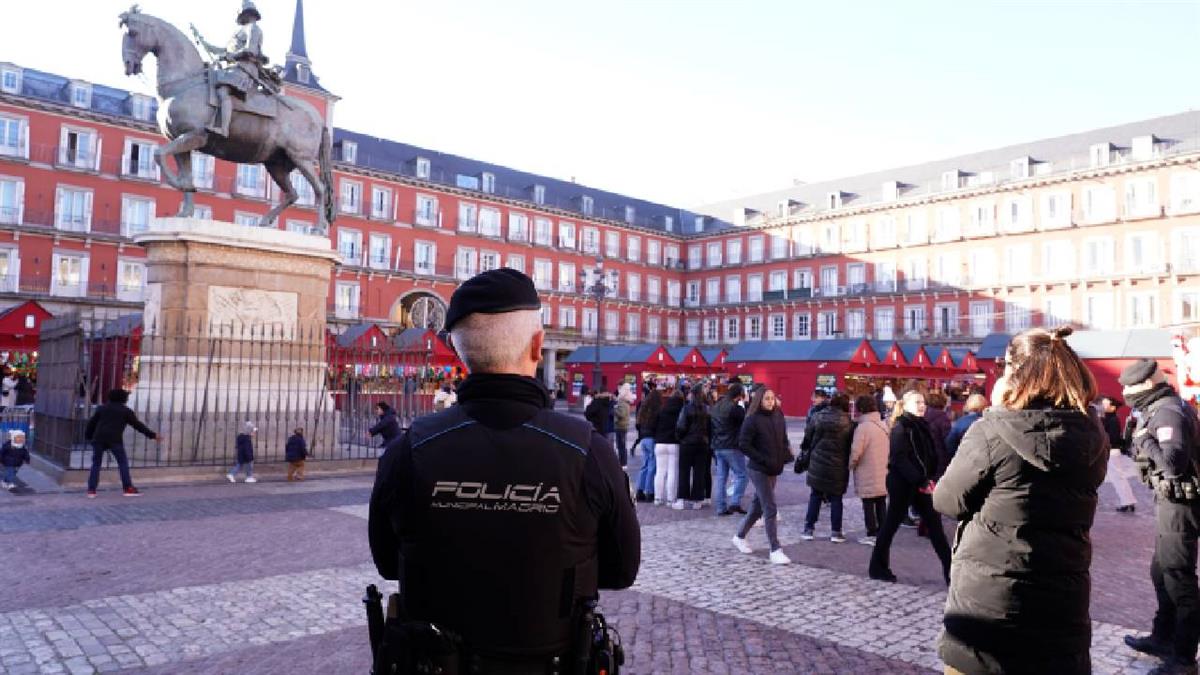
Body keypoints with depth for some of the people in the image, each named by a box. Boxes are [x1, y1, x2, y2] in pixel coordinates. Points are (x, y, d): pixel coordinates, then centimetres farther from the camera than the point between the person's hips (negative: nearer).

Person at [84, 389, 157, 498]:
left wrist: (87, 436, 27)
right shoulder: (126, 411, 9)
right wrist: (152, 435, 11)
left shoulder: (101, 408, 19)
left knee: (96, 464, 10)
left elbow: (91, 423, 17)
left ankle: (91, 490, 5)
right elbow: (138, 425, 8)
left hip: (99, 438, 3)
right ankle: (128, 488, -1)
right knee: (123, 462, 3)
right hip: (115, 440, -3)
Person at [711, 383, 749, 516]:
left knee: (721, 477, 10)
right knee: (741, 475, 2)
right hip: (732, 447, -8)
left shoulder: (716, 406, 12)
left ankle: (721, 507, 11)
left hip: (718, 447, 8)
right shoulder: (734, 408, -16)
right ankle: (735, 503, -6)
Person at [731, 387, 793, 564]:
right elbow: (743, 445, -14)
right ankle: (775, 551, -1)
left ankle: (739, 537, 34)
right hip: (759, 469, -7)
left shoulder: (778, 417, 6)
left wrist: (786, 454, -2)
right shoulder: (753, 420, -12)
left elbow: (783, 440, 18)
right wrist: (764, 460, -19)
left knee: (758, 507, 16)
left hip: (774, 469, 7)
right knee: (770, 509, -8)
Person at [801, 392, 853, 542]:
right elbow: (849, 445, -5)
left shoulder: (818, 417, -5)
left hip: (818, 463, 2)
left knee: (815, 496, 11)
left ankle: (808, 529, 12)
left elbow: (809, 438, 2)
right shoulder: (847, 422, -9)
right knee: (836, 498, 10)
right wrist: (848, 463, 4)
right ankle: (835, 532, 11)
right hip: (838, 465, -1)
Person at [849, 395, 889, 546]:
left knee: (868, 505, 4)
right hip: (883, 476, 6)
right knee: (881, 504, 15)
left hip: (868, 477, -6)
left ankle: (872, 534, 9)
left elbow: (856, 452, -19)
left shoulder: (862, 427, -18)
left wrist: (851, 465, -2)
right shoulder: (884, 425, 5)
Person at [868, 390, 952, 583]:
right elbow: (899, 459, -20)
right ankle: (877, 567, 15)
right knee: (891, 524, 2)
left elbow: (930, 455, 12)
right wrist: (921, 481, -23)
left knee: (934, 524, 7)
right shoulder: (900, 427, -13)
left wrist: (929, 478, -1)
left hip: (919, 482, 8)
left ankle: (950, 568, 12)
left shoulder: (922, 425, 11)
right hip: (901, 483, -8)